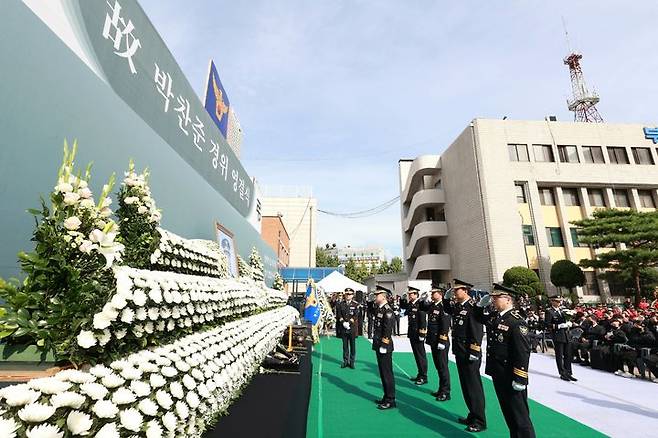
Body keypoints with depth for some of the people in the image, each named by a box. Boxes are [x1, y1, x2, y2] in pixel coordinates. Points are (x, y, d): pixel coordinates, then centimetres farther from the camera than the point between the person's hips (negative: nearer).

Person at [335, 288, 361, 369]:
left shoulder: (356, 305, -1)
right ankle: (345, 361, 20)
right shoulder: (340, 304, 5)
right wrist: (343, 323, -14)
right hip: (343, 328, 2)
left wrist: (349, 323, -17)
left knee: (352, 345, 5)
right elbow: (339, 315, 0)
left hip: (352, 328, -1)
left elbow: (356, 316, -8)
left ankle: (352, 362, 16)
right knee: (345, 345, 10)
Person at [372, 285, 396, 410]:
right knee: (382, 372, 18)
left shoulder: (387, 311, -18)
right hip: (378, 345, 9)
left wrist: (384, 345, -20)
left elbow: (388, 330, -21)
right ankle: (386, 397, 31)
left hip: (385, 347, -9)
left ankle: (390, 400, 15)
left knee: (387, 373, 3)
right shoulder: (378, 309, 8)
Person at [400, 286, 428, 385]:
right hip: (412, 333, 8)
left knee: (421, 355, 2)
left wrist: (422, 333, -20)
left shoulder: (420, 304, -16)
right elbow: (402, 306, 27)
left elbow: (423, 320, -19)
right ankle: (420, 374, 28)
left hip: (418, 334, -8)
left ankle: (423, 377, 13)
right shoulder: (410, 304, 8)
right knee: (416, 354, 16)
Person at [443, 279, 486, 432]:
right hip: (459, 353, 8)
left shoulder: (473, 306, -18)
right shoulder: (457, 306, 6)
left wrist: (474, 353, -20)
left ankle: (479, 421, 19)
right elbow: (447, 309, 28)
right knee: (465, 385, 18)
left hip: (470, 355, -8)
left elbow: (477, 332, -21)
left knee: (473, 386, 5)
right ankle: (472, 415, 33)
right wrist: (447, 297, 11)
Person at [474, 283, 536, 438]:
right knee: (508, 413, 22)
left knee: (520, 416, 5)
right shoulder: (494, 316, 4)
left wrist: (520, 379, -22)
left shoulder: (517, 321, -20)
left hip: (511, 379, -8)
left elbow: (523, 352, -23)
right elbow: (478, 317, 25)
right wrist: (481, 303, 6)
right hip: (497, 374, 8)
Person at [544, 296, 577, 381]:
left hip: (566, 335, 7)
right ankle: (562, 374, 13)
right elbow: (548, 325, -14)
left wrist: (569, 323, 2)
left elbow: (565, 321, 23)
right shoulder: (549, 311, -10)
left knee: (568, 355, 11)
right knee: (559, 355, 4)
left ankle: (569, 373, 22)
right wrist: (559, 326, -22)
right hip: (557, 336, -7)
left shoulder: (562, 310, 14)